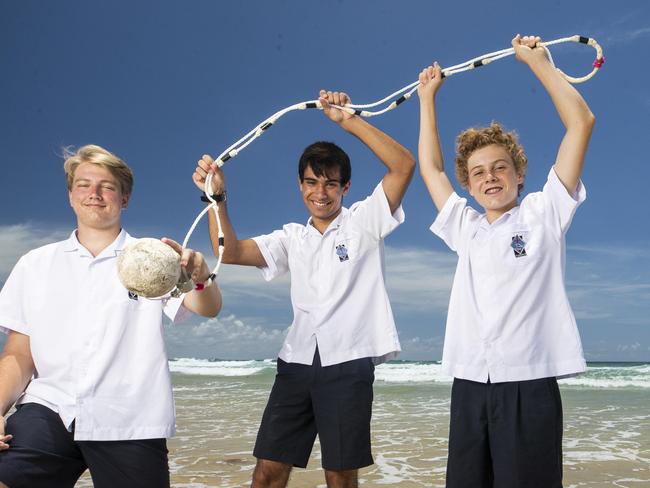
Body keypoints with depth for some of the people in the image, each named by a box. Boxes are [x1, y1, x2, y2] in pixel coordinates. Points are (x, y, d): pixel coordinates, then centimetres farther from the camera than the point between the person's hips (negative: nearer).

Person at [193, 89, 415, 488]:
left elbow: (403, 165, -10)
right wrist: (217, 197, -12)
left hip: (348, 364, -4)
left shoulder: (364, 222, 3)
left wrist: (348, 119, -15)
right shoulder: (292, 238, 14)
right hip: (296, 363, 4)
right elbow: (230, 252, 2)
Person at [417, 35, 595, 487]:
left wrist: (537, 60, 3)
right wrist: (427, 98, 26)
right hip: (469, 385, 5)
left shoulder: (544, 213, 4)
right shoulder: (466, 227, 16)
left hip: (529, 383, -4)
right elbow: (430, 167, 25)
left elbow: (581, 123, -1)